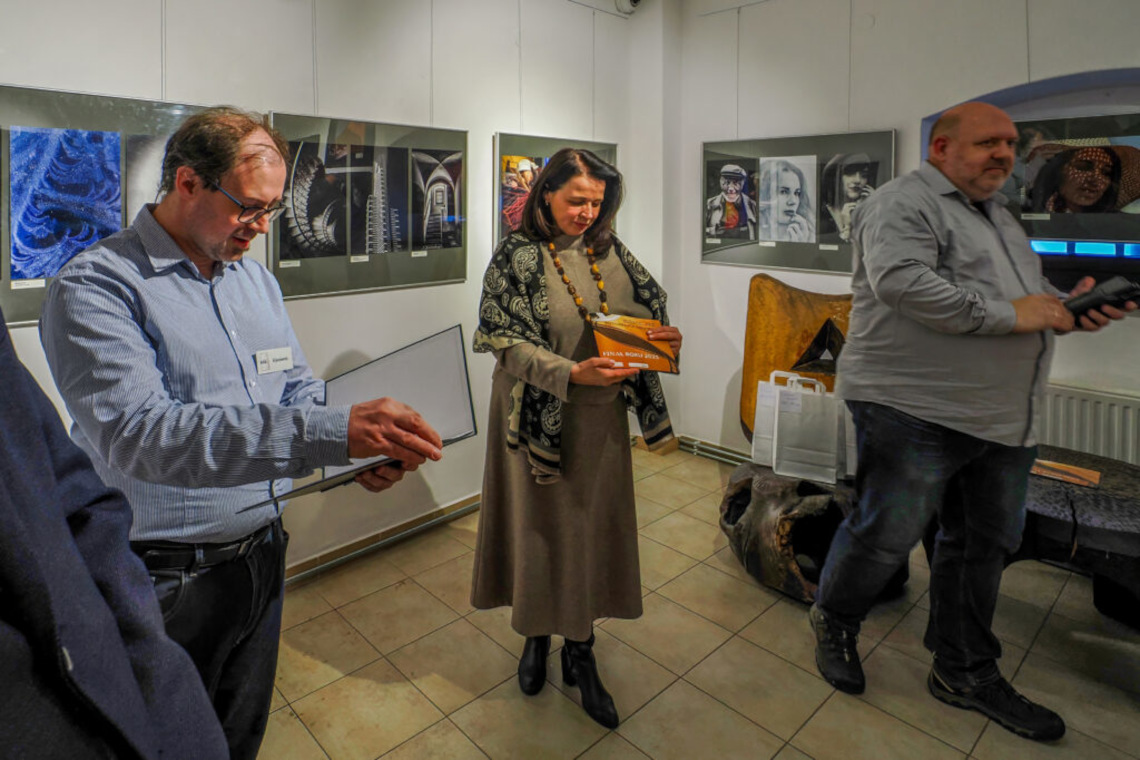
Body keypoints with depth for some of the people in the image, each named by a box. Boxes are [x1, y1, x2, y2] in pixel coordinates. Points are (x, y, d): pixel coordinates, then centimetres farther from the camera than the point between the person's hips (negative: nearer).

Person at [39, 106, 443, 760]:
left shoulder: (258, 280, 6)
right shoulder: (95, 287, -17)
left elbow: (297, 391, 8)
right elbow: (137, 433, -32)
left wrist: (363, 452, -13)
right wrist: (331, 432, -42)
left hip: (263, 554, 6)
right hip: (167, 581, -5)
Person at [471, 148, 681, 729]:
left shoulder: (609, 251, 5)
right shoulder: (516, 257, -8)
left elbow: (645, 310, 13)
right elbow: (508, 343, -14)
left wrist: (664, 337, -11)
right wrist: (571, 373, -27)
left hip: (600, 417, 4)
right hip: (539, 415, -3)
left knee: (594, 526, 10)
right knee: (540, 524, 10)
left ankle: (579, 651, 28)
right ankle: (536, 634, 36)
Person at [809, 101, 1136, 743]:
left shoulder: (998, 213, 22)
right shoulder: (904, 204, -8)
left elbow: (1023, 288, 32)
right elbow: (901, 282, -25)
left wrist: (1063, 305, 9)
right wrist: (1009, 314, -20)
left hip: (1003, 418, 10)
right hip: (916, 408, -9)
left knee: (985, 545, 15)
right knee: (886, 535, -3)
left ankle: (967, 672, 33)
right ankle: (834, 623, 25)